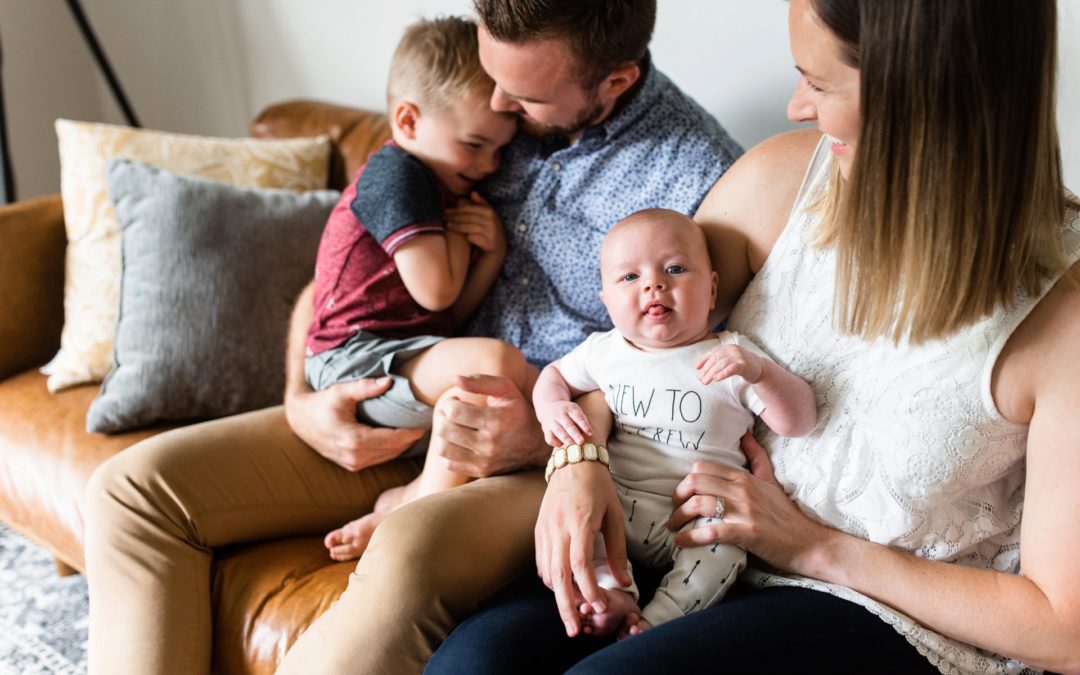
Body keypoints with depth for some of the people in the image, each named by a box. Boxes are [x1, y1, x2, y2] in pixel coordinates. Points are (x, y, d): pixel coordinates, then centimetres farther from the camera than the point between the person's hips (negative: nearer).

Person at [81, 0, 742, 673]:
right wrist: (301, 403, -3)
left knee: (411, 551, -41)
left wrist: (549, 439, -26)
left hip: (554, 454, -6)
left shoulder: (698, 177, -10)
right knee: (136, 485, -8)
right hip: (405, 423, 6)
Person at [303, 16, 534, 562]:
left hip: (406, 362, 10)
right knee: (494, 363, -33)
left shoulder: (443, 188, 21)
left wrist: (492, 251, -1)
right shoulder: (396, 173, -8)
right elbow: (436, 292, -17)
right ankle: (421, 511, -17)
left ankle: (402, 504, -16)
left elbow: (457, 313, 15)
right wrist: (459, 223, -1)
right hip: (355, 359, -10)